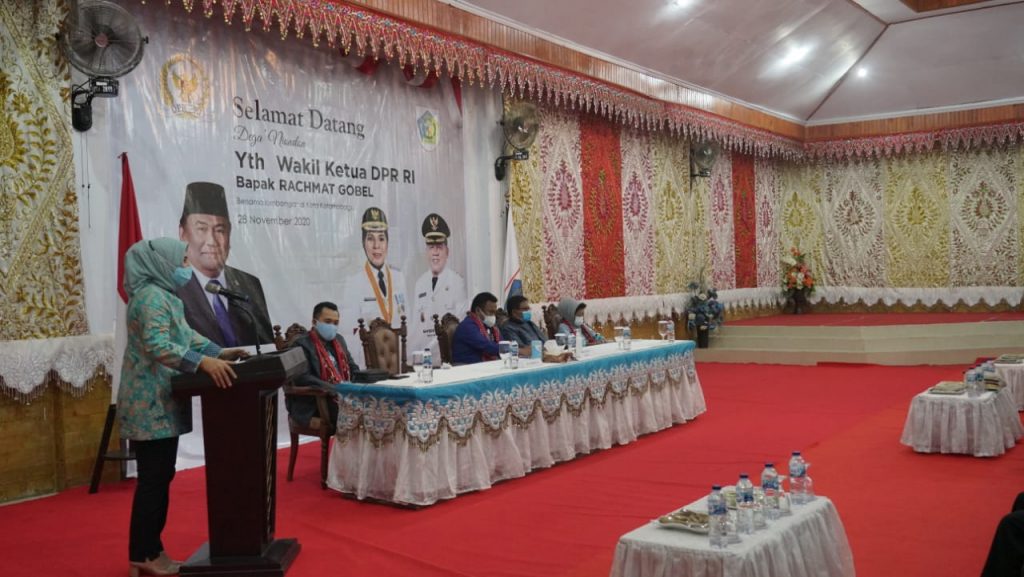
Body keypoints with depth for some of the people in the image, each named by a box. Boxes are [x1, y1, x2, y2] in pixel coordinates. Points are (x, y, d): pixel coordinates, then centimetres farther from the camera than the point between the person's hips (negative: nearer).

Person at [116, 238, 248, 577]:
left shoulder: (164, 296, 16)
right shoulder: (151, 296, -16)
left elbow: (185, 335, 24)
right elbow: (157, 346, -28)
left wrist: (220, 353, 17)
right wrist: (203, 363, -36)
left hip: (160, 403, 10)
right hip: (151, 403, -10)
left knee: (159, 476, 13)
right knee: (153, 478, -4)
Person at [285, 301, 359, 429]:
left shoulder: (339, 340, 19)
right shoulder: (302, 344, -6)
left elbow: (353, 368, 22)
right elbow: (303, 378, -18)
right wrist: (336, 389, -27)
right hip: (312, 404, -7)